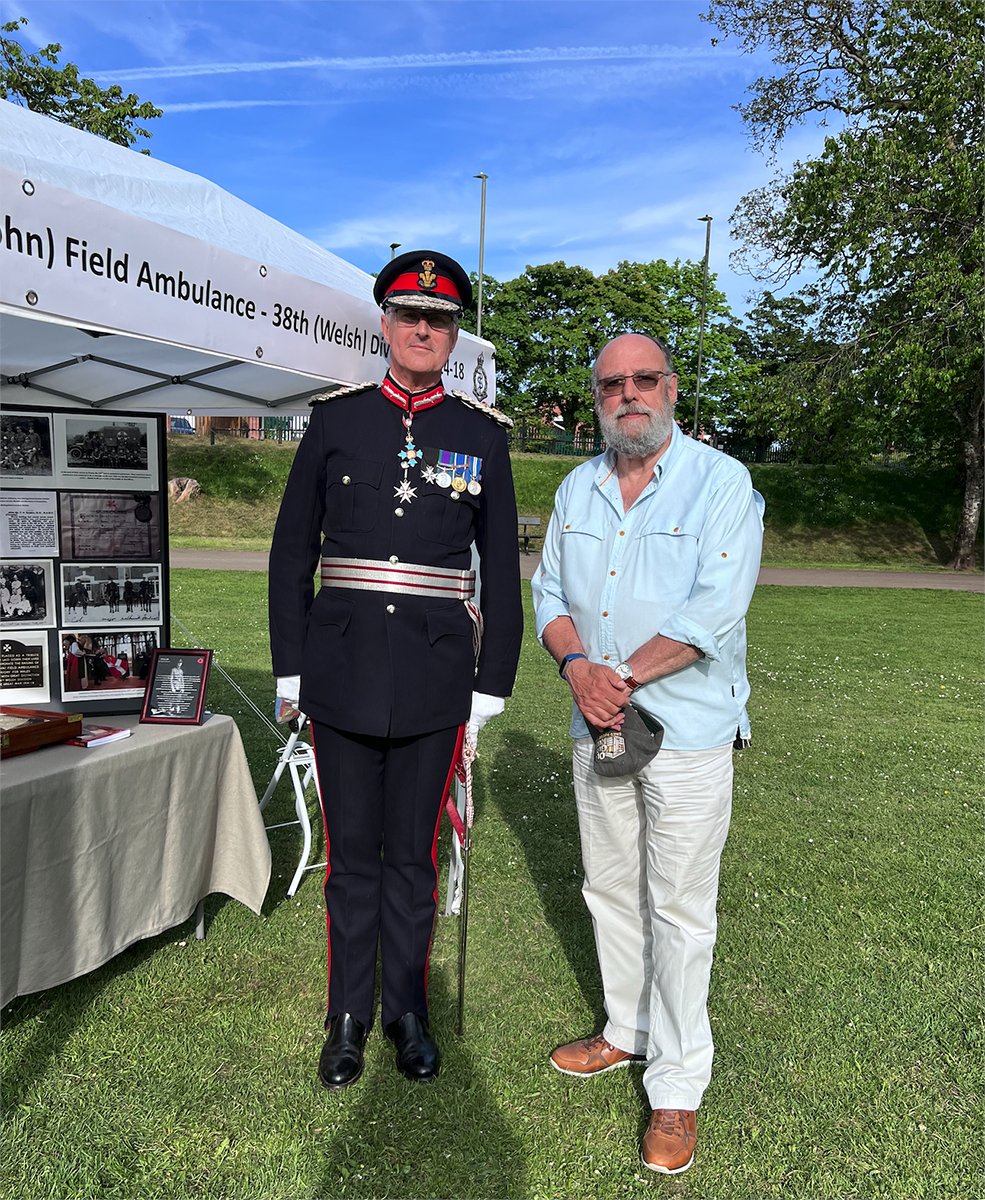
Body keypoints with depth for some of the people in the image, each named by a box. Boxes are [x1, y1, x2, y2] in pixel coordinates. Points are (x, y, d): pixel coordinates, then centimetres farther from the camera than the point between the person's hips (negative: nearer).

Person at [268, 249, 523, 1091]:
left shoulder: (482, 434, 3)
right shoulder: (336, 418, 3)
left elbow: (502, 567, 5)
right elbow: (293, 549, 6)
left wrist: (493, 680, 2)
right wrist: (291, 665, 2)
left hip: (435, 677, 0)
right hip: (343, 671, 1)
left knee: (414, 854, 12)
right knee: (352, 852, 12)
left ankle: (407, 1009, 32)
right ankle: (349, 1014, 30)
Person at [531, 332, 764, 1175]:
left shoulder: (722, 482, -9)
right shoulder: (577, 489, 9)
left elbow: (716, 610, -18)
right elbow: (549, 592, 8)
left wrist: (622, 679, -17)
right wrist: (576, 666, -11)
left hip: (687, 733, -5)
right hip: (597, 729, 6)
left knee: (679, 909, 4)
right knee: (610, 891, 17)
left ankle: (677, 1084, 20)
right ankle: (628, 1032, 38)